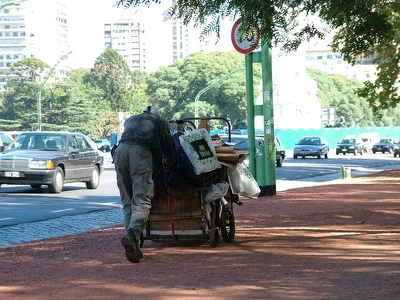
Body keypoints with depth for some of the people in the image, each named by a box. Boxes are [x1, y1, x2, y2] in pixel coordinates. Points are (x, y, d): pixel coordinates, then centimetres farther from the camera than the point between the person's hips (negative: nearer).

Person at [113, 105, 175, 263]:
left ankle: (133, 244, -1)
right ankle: (132, 234, -36)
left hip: (120, 150, 4)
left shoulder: (130, 120, 38)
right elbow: (168, 144, 29)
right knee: (142, 201, -11)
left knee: (127, 202, 9)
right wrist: (168, 160, 51)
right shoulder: (160, 122, 29)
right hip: (141, 152, -4)